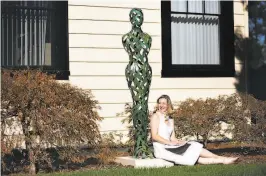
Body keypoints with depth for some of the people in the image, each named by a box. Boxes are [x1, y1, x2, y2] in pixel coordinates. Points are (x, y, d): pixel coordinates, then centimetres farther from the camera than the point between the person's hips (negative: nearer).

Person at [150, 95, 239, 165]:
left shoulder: (170, 119, 19)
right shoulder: (156, 116, -3)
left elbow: (173, 138, 13)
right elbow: (154, 136, -13)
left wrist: (181, 142, -7)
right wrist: (170, 143, -16)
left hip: (169, 148, 6)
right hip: (161, 149, -6)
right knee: (193, 149, -13)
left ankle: (222, 160, -18)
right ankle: (221, 159, -9)